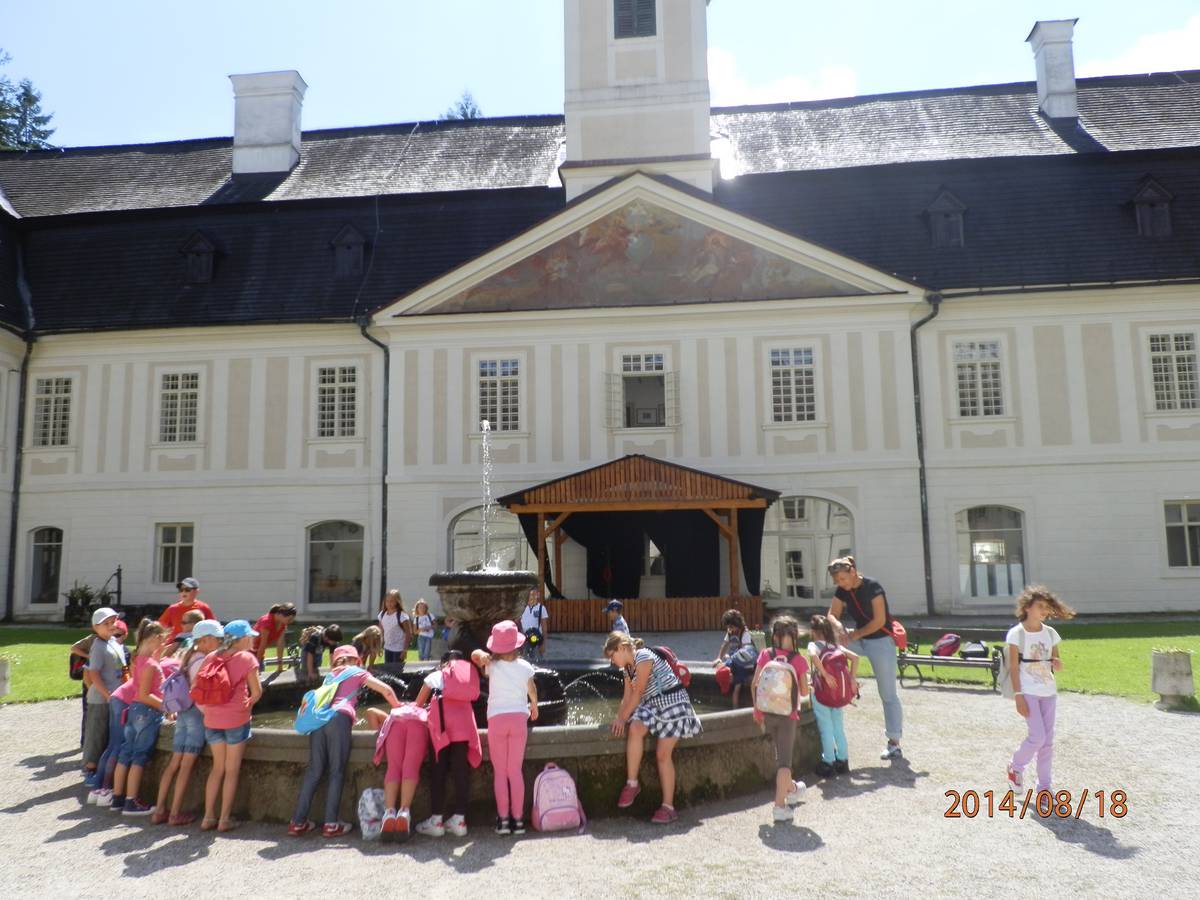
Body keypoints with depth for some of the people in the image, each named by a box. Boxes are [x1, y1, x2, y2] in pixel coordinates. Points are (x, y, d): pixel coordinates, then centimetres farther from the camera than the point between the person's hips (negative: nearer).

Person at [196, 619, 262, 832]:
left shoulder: (212, 657, 6)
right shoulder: (247, 658, -8)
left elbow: (195, 687, 3)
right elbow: (257, 692, -8)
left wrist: (206, 709, 13)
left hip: (212, 720, 5)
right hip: (236, 720, -4)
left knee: (218, 767, 19)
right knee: (232, 770, 8)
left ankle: (208, 817, 19)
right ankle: (225, 819, 11)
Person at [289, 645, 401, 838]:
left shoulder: (330, 675, 33)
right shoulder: (357, 672, 21)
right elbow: (386, 690, 14)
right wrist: (398, 709, 27)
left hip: (318, 718, 4)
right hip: (339, 718, -4)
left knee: (314, 770, 8)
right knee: (336, 771, -1)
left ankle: (298, 822, 7)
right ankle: (331, 824, -5)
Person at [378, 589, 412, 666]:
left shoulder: (402, 615, -17)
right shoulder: (382, 614, 1)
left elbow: (408, 634, -14)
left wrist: (405, 650, -16)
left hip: (399, 649, -6)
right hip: (387, 648, 6)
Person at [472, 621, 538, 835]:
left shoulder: (492, 666, -4)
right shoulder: (525, 667, 1)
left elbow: (476, 654, 5)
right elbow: (532, 692, 14)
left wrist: (482, 656, -15)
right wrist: (534, 706, 33)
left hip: (497, 719, -1)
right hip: (519, 718, 1)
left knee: (499, 771, 7)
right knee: (516, 770, 8)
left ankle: (503, 819, 3)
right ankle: (518, 819, 7)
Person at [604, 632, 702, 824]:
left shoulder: (643, 657, -17)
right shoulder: (627, 668, 12)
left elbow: (638, 693, -17)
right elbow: (627, 697, 13)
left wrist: (622, 719, -12)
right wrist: (618, 719, 2)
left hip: (672, 701, -7)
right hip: (653, 704, 7)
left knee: (663, 754, -12)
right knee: (635, 728, -23)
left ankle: (668, 806, -4)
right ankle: (632, 783, -16)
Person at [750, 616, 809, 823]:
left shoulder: (765, 655, -4)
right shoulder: (798, 660, -9)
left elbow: (754, 685, -2)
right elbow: (804, 692, -5)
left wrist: (757, 709, 9)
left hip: (767, 713, 3)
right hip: (787, 715, -3)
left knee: (781, 754, 23)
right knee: (784, 759, 2)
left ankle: (791, 789, 44)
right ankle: (780, 806, -4)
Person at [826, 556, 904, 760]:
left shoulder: (872, 587, -19)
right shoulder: (842, 591, -1)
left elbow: (879, 621, -22)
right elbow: (832, 617, -3)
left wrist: (855, 634, -16)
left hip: (881, 641, -6)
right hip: (859, 640, 7)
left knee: (889, 694, -2)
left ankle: (894, 743, 3)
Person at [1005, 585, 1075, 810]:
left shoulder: (1050, 633, 7)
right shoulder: (1016, 633, -8)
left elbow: (1057, 666, 12)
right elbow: (1013, 667, -9)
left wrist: (1057, 663, -12)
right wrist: (1018, 695, -15)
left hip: (1048, 691, 5)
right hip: (1028, 691, -5)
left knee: (1047, 741, 5)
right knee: (1037, 737, -12)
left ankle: (1043, 789, 15)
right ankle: (1016, 767, 15)